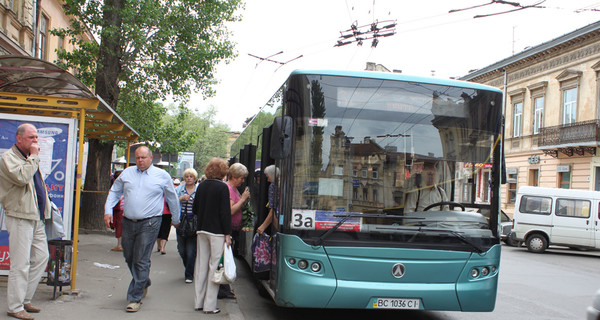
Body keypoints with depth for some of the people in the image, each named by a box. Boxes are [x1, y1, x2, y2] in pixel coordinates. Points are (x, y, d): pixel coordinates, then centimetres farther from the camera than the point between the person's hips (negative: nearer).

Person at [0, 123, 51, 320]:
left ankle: (25, 300, 20)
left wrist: (47, 205, 20)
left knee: (41, 257, 10)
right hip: (19, 217, -9)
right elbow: (21, 177, -27)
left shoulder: (28, 158, 21)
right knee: (21, 264, -7)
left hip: (36, 217, 9)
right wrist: (33, 157, -16)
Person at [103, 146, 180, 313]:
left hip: (149, 223, -4)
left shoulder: (162, 175, 3)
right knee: (129, 257, 13)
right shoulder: (127, 173, 11)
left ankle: (135, 298, 0)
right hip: (128, 222, 4)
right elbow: (114, 192, 18)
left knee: (141, 261, -7)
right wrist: (108, 210, 5)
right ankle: (144, 283, 38)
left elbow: (172, 198, 13)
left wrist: (176, 219, 20)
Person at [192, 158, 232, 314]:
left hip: (202, 230, 6)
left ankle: (198, 302, 19)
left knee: (201, 265, 12)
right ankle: (209, 305, 0)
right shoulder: (222, 187, -11)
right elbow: (225, 212, -13)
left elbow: (195, 209, 13)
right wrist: (227, 234, -10)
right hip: (217, 232, -6)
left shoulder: (201, 186, 7)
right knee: (214, 266, -1)